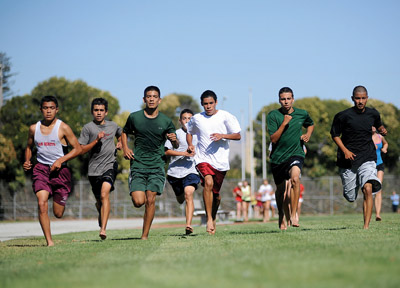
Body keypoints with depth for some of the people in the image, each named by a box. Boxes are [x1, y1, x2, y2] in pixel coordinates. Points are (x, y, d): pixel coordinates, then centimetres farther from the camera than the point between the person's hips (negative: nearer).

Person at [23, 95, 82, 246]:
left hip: (60, 170, -1)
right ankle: (49, 241, -12)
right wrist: (27, 161, 4)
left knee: (58, 214, 4)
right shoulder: (34, 128, 7)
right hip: (41, 169, 2)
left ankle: (60, 200, 42)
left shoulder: (63, 128, -2)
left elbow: (78, 148, -1)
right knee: (42, 204, -20)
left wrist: (61, 159, -14)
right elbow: (29, 147, 23)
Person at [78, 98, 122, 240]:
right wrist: (96, 140, -15)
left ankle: (103, 229, -29)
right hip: (94, 168, 1)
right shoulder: (88, 128, 0)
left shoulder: (113, 126, 9)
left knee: (104, 194, -23)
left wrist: (120, 143, 13)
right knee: (99, 201, 13)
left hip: (110, 165, -1)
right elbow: (81, 150, -5)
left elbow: (121, 133, 34)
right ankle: (101, 214, 50)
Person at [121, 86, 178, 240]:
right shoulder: (134, 117, 4)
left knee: (150, 200, -10)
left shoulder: (166, 121, 3)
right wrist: (125, 148, 4)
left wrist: (174, 140, -14)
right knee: (138, 202, -13)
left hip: (157, 166, 0)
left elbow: (176, 146, 9)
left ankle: (145, 235, 2)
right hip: (138, 165, 0)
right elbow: (124, 133, 21)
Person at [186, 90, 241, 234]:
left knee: (216, 193, 9)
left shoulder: (225, 116, 0)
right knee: (208, 182, -26)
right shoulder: (196, 119, 6)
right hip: (203, 158, 0)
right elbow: (189, 132, 25)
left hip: (221, 160, 0)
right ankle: (209, 219, -21)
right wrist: (190, 145, 5)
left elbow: (238, 135, 0)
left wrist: (222, 136, -17)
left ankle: (213, 218, 36)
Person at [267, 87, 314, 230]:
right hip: (278, 156, 1)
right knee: (280, 189, 13)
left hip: (295, 153, -1)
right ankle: (281, 217, 37)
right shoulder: (273, 115, -6)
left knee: (295, 178, -30)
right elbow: (273, 139, -12)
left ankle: (293, 214, -27)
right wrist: (284, 123, -20)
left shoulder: (302, 114, 2)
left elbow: (310, 124, 26)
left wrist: (308, 135, 5)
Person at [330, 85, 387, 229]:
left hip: (367, 158, 1)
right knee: (350, 198, 6)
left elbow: (378, 125, 24)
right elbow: (335, 135, 1)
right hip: (348, 158, -1)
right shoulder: (343, 116, -8)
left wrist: (382, 130, 0)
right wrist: (345, 150, -12)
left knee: (368, 189, -22)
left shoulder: (373, 114, 2)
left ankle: (366, 226, -20)